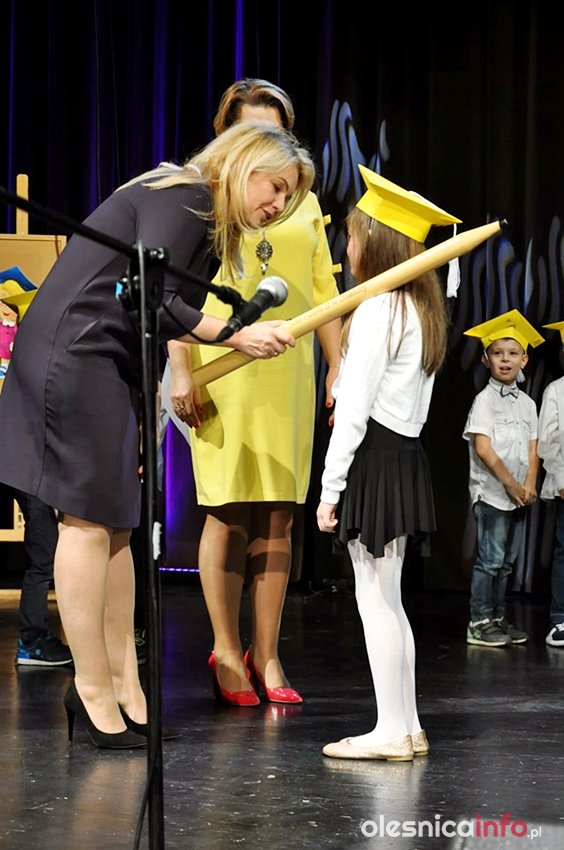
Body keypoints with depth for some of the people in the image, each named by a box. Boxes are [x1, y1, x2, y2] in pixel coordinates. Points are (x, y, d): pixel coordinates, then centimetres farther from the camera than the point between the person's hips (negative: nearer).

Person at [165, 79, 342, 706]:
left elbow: (324, 290, 17)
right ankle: (226, 651, 7)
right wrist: (180, 372, -8)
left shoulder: (303, 201, 17)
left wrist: (339, 367, 10)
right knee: (228, 513, -3)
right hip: (221, 371, -3)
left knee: (278, 517, 2)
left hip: (287, 374, 3)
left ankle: (266, 653, 9)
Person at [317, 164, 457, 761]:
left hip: (374, 460, -9)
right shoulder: (422, 309, 15)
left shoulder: (377, 309, -14)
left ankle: (391, 732, 0)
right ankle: (407, 727, 17)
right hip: (407, 457, 9)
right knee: (388, 601, 14)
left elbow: (354, 409, -17)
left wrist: (330, 488, -14)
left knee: (376, 600, -4)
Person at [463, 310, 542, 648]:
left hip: (518, 496, 6)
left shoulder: (527, 403, 12)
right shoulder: (485, 399, -6)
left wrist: (529, 486, -6)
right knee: (491, 559, -8)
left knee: (507, 561, 10)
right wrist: (511, 484, -14)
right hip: (491, 493, -6)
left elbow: (533, 449, 9)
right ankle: (479, 623, -3)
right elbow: (483, 448, -13)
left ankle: (498, 619, 17)